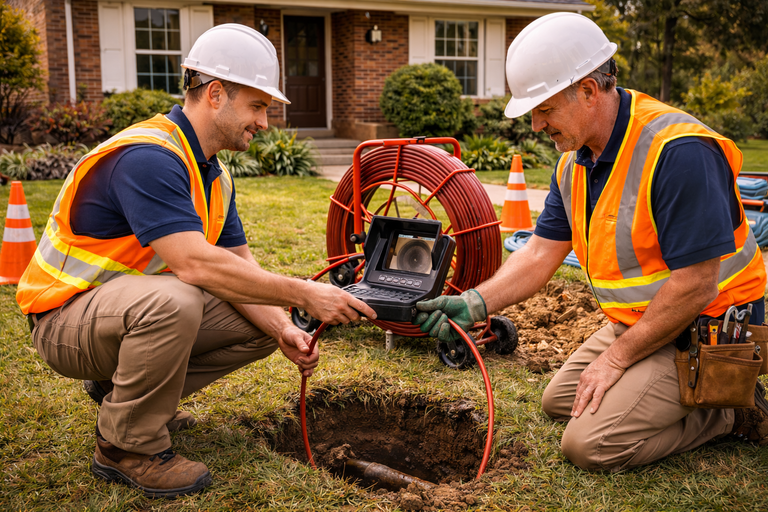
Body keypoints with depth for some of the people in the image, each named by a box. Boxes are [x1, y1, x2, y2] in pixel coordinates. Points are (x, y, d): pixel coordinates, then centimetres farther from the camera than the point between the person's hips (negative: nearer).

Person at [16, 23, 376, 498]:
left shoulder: (214, 173, 6)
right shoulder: (147, 156, -26)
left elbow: (238, 261, 2)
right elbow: (195, 263, -36)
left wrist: (283, 328, -15)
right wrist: (303, 293, -33)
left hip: (139, 306, 9)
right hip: (68, 316, -9)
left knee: (261, 324, 0)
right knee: (172, 300, -38)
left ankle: (120, 387, 13)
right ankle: (127, 446, -15)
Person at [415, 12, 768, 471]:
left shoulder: (678, 152, -28)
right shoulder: (575, 161, 1)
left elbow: (693, 287, -27)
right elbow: (541, 253, 1)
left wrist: (617, 358, -18)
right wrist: (474, 304, -13)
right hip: (638, 323, 9)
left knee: (591, 443, -16)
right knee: (558, 401, 18)